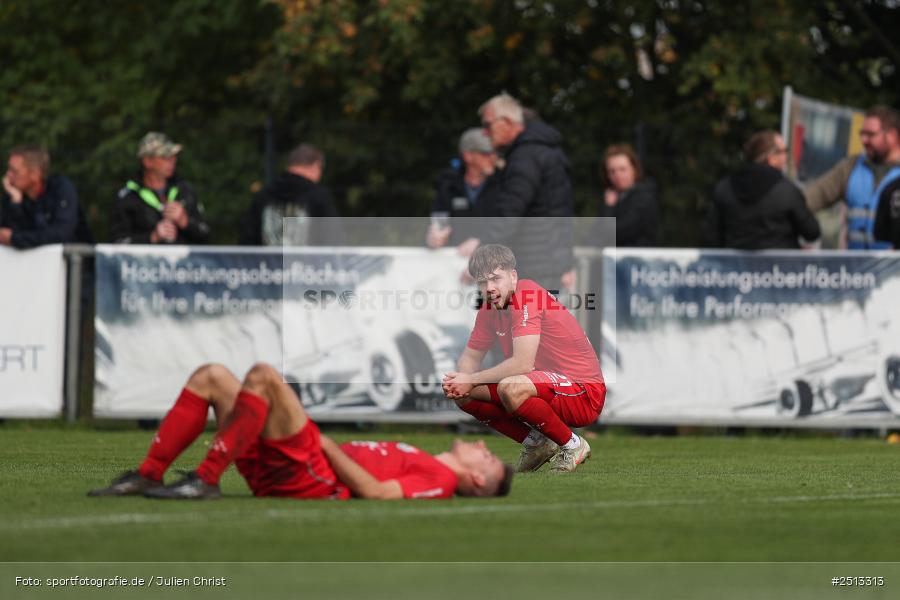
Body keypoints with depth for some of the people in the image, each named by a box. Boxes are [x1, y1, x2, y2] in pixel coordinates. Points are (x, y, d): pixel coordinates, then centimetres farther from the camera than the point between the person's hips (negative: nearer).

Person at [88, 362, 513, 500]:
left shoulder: (440, 478, -1)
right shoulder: (423, 465, 26)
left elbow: (374, 491, -17)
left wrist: (325, 445, -10)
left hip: (306, 476, -9)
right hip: (277, 472, 9)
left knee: (263, 376, -27)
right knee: (211, 376, 8)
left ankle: (204, 481, -25)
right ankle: (148, 477, -3)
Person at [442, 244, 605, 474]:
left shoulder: (527, 295, -21)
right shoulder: (491, 307, 5)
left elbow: (523, 364, -27)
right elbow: (471, 356, 13)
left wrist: (471, 380, -18)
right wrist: (458, 381, -10)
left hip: (584, 392, -9)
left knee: (510, 389, -37)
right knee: (464, 395, -2)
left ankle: (572, 445, -12)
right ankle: (535, 443, 9)